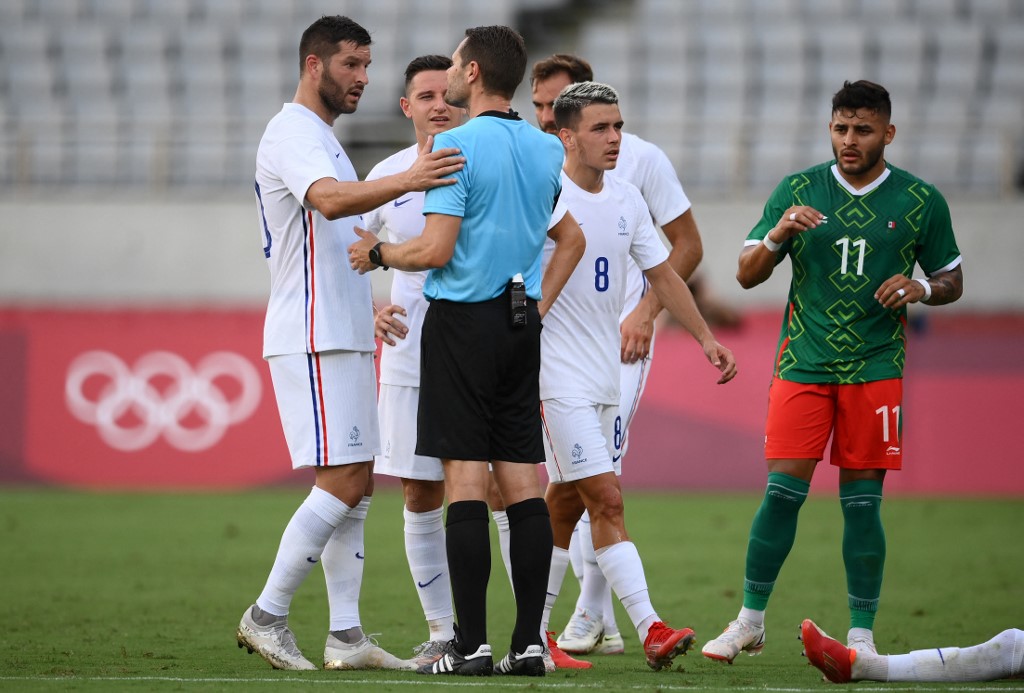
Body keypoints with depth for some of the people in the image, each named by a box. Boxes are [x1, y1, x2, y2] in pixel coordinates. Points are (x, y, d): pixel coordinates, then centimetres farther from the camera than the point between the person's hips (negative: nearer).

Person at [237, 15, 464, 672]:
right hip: (313, 339, -10)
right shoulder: (292, 134, -12)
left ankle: (346, 637, 7)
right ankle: (266, 615, -7)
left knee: (355, 487, 7)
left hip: (345, 339, 10)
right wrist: (406, 182, -47)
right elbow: (330, 199, -33)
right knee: (344, 482, -13)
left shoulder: (321, 137, 21)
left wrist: (366, 304, 24)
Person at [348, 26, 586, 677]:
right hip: (520, 328, 7)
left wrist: (378, 254, 1)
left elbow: (436, 250, -16)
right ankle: (529, 642, 3)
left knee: (465, 481, -6)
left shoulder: (456, 146, -12)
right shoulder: (544, 150, 11)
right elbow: (571, 240, 22)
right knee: (523, 482, 5)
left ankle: (471, 644, -8)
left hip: (463, 323, -6)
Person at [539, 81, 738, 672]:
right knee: (607, 500, -13)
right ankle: (651, 629, -19)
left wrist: (706, 337, 13)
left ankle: (532, 633, 19)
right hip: (560, 374, -7)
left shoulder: (628, 200, 10)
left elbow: (663, 273, 19)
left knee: (565, 504, 11)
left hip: (608, 374, 7)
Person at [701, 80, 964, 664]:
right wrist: (778, 233, -15)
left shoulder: (922, 201, 3)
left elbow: (952, 280, 12)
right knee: (783, 490, -6)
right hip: (802, 364, 0)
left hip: (875, 369, 0)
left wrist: (921, 288, -10)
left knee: (862, 500, -1)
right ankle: (750, 622, 5)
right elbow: (747, 275, 4)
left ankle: (862, 635, 6)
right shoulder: (797, 192, 4)